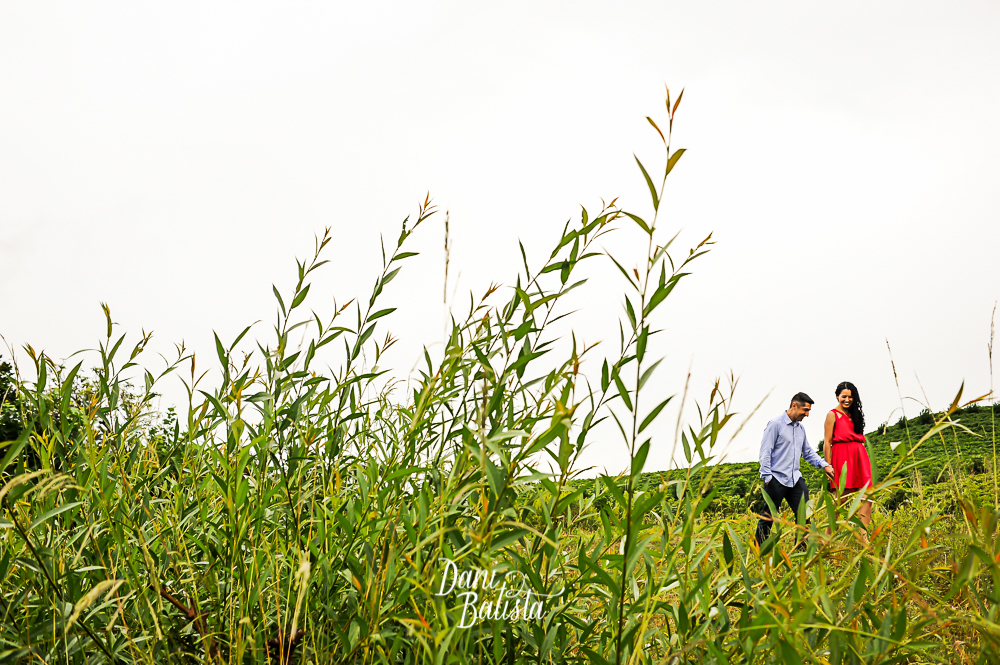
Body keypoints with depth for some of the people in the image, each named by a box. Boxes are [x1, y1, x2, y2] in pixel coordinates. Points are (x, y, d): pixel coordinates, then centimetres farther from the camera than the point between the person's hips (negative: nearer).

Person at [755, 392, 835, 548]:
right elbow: (765, 452, -9)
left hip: (795, 478, 7)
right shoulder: (776, 424, -6)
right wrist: (767, 477, -14)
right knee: (768, 516, 0)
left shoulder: (800, 428, 16)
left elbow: (808, 452, 25)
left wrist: (824, 465, 11)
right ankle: (758, 548, 13)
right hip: (776, 478, -7)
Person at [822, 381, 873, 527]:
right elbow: (827, 443, -3)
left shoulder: (854, 415, 20)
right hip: (842, 457, -6)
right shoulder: (833, 415, 2)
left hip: (859, 458, 7)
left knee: (867, 498, -6)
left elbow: (860, 439, 20)